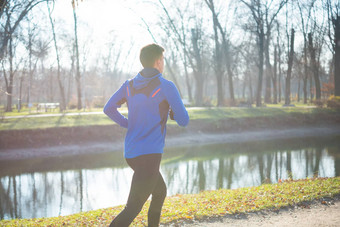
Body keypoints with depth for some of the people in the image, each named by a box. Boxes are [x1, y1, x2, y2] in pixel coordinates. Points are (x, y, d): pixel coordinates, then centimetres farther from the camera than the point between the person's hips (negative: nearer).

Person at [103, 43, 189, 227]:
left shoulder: (129, 85, 9)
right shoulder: (166, 86, -9)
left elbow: (109, 109, 10)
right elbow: (183, 121, -6)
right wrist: (172, 110, 16)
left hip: (131, 153, 8)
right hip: (149, 155, -8)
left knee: (160, 192, 28)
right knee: (132, 210, -10)